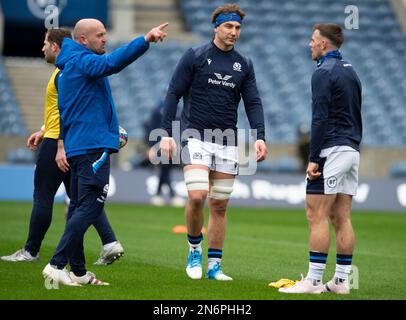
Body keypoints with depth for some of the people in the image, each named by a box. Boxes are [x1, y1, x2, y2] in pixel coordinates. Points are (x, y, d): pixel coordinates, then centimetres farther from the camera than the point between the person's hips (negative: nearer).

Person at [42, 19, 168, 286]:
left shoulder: (69, 67, 22)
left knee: (79, 208, 11)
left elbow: (62, 112, 27)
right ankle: (57, 265, -15)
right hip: (93, 145, -11)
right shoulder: (83, 61, -9)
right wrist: (146, 40, -35)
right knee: (90, 207, -11)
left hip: (77, 146, 11)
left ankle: (78, 272, 13)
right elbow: (112, 63, -30)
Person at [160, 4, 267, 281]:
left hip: (228, 141, 4)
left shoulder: (244, 65, 10)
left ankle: (214, 266, 13)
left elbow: (253, 102, 9)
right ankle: (194, 250, 4)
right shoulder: (195, 56, -1)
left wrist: (259, 137, -6)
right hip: (196, 135, -4)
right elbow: (174, 94, -1)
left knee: (220, 206, 4)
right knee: (197, 196, -20)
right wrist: (167, 133, -8)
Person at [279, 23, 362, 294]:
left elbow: (320, 119, -17)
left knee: (317, 216, -8)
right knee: (342, 219, 8)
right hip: (352, 151, 9)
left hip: (332, 150, -9)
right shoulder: (350, 71, 18)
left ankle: (314, 280, -11)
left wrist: (313, 158, -17)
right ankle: (341, 281, 7)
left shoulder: (324, 73, -10)